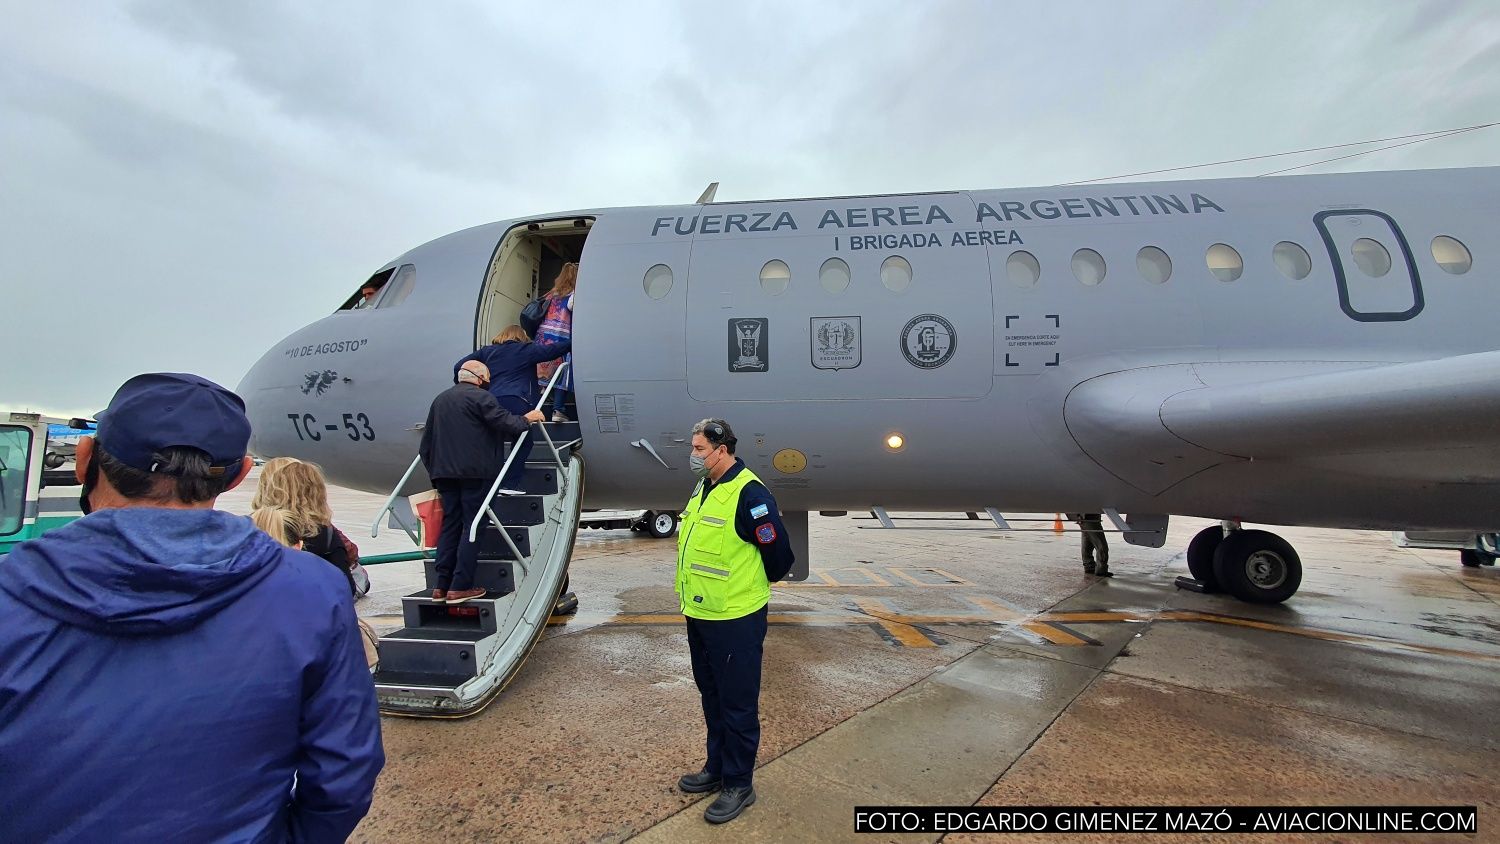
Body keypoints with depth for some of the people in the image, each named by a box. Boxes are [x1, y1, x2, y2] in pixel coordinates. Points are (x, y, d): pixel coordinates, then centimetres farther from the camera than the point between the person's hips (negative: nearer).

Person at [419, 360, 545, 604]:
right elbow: (505, 423, -13)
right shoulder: (480, 397, -6)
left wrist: (435, 473, 24)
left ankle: (441, 586, 12)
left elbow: (426, 443, 20)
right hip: (475, 473, -7)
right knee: (472, 526, -2)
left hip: (445, 473, 7)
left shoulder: (440, 399, 19)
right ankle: (460, 587, -3)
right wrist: (526, 419, 5)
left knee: (450, 525, 12)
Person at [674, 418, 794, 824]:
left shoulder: (748, 493, -21)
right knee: (712, 696, 23)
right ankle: (716, 768, 41)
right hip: (699, 613, 9)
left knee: (737, 704, 8)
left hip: (735, 619, -9)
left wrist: (760, 583, -1)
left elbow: (779, 552, -18)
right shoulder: (703, 489, 8)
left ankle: (739, 784, 26)